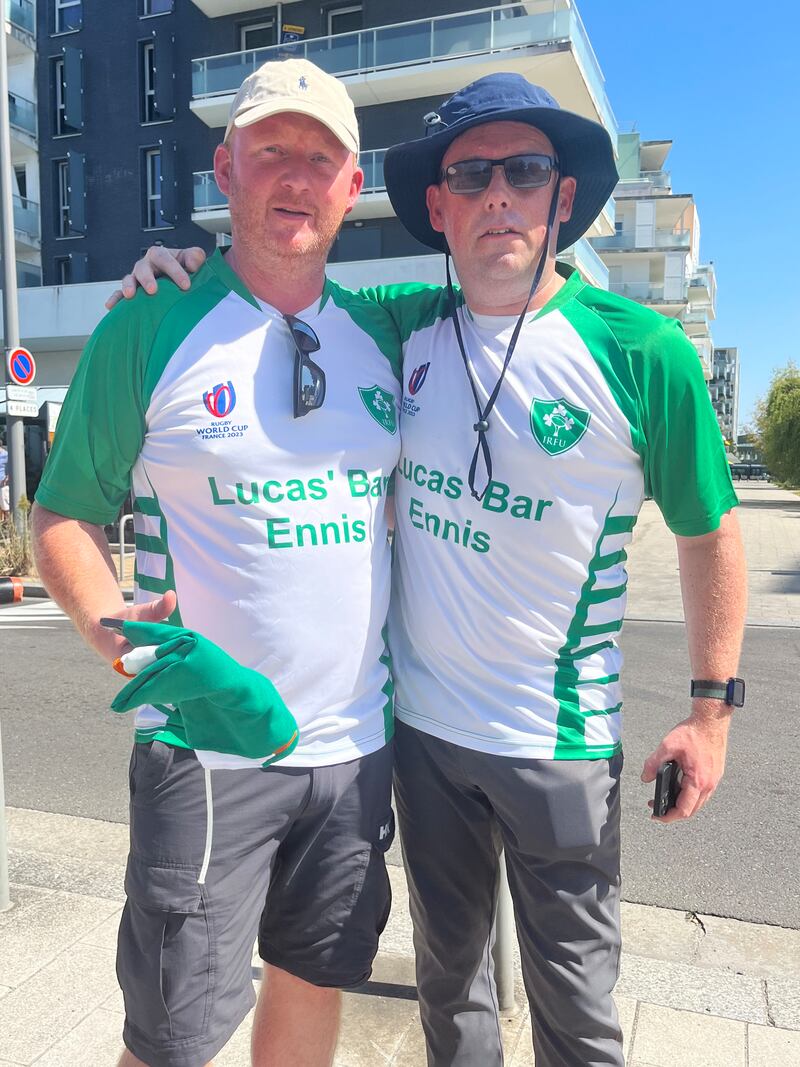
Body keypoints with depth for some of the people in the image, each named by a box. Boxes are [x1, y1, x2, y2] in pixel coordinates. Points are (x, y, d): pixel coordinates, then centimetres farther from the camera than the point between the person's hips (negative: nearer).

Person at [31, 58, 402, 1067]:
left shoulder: (381, 333, 6)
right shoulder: (149, 329, -7)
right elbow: (62, 514, -2)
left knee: (316, 981, 21)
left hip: (358, 740, 4)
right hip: (207, 747, -4)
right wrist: (116, 629, -19)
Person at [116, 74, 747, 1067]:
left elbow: (709, 531, -2)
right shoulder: (403, 326, -3)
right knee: (448, 968, 23)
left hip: (559, 741, -3)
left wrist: (712, 706, -1)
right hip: (422, 723, 4)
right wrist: (188, 268, -6)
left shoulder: (641, 352, -12)